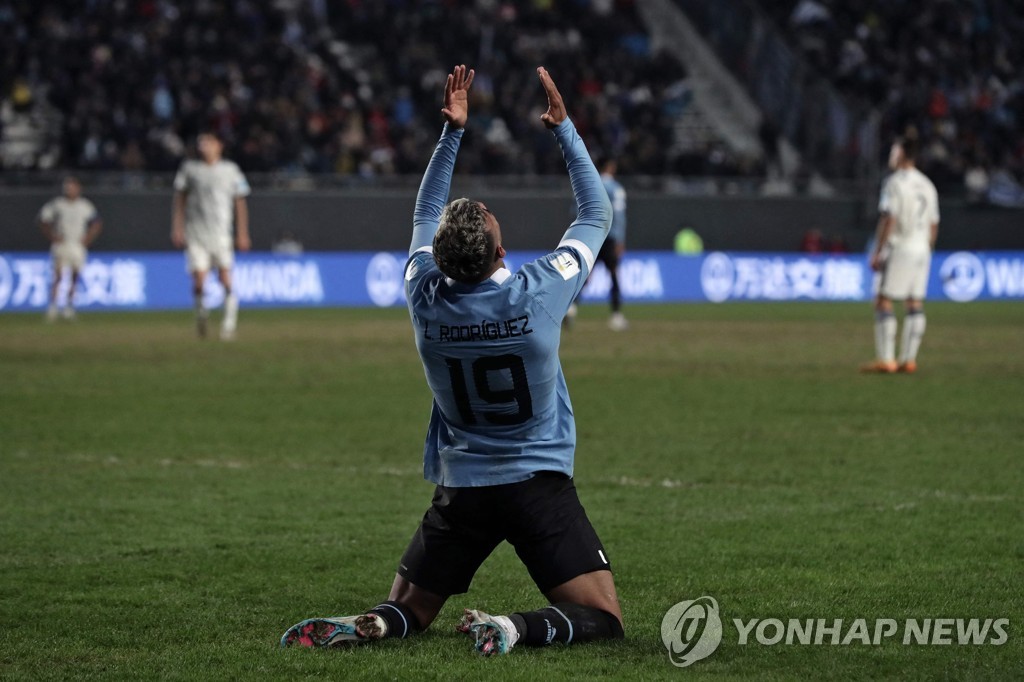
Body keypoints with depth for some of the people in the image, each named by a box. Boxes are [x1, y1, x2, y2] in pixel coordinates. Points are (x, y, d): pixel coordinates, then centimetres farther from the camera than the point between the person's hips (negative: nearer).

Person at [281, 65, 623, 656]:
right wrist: (564, 127, 7)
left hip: (460, 490, 3)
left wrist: (453, 131, 15)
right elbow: (597, 214, 2)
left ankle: (364, 627, -18)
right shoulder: (539, 293, -15)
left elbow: (426, 214, 15)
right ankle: (517, 628, -31)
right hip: (540, 483, -3)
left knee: (408, 612, 17)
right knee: (604, 620, -3)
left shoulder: (426, 297, -7)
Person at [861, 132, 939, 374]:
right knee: (915, 304, 7)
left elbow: (888, 220, -16)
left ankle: (886, 360, -11)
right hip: (921, 249, 7)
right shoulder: (927, 185, 14)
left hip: (899, 248, -7)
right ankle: (908, 360, 5)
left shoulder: (895, 182, -9)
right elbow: (933, 224, 15)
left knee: (883, 302, -5)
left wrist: (877, 252, -14)